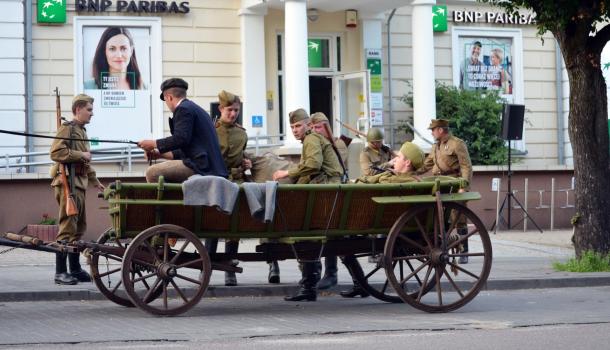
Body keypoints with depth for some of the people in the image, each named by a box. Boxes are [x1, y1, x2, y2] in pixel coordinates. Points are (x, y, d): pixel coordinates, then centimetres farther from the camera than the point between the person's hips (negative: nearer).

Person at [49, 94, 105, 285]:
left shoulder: (81, 131, 22)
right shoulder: (67, 128, -8)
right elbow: (56, 152, -21)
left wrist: (95, 181, 28)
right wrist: (81, 155, -16)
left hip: (79, 183, 10)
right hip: (68, 182, -10)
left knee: (79, 227, 12)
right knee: (68, 227, -11)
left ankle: (75, 269, 19)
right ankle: (60, 272, -9)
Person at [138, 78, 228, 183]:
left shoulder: (183, 109, -6)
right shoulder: (195, 109, 26)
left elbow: (181, 139, -17)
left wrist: (154, 144, -6)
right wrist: (161, 154, 26)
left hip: (200, 165, -11)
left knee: (152, 172, -13)